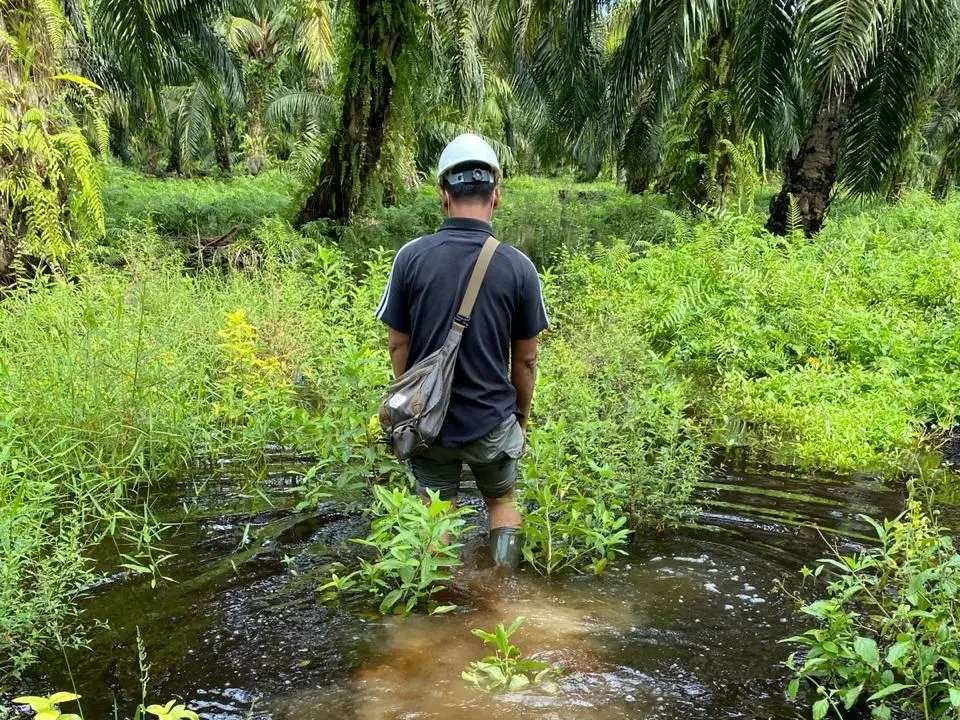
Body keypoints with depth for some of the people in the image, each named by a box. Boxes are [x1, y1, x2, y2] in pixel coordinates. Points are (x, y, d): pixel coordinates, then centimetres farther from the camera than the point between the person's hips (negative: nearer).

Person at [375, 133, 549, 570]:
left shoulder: (412, 257, -10)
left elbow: (398, 346, -3)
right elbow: (525, 360, -2)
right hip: (492, 421, 0)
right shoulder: (518, 267, -10)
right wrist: (521, 417, 14)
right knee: (503, 503, 25)